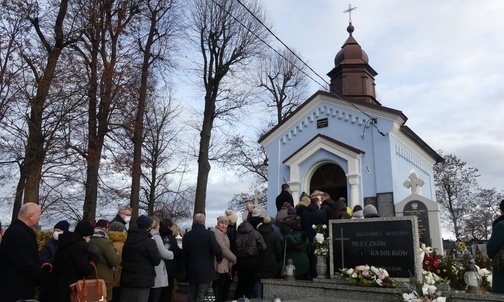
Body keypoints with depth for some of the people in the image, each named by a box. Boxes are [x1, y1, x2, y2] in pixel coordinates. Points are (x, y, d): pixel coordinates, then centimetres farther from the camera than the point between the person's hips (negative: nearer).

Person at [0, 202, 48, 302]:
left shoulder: (21, 231, 10)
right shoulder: (17, 233, -24)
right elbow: (25, 265, -27)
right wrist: (46, 278, -16)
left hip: (22, 288, 10)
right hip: (15, 291, -10)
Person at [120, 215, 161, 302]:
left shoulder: (127, 239, 7)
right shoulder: (149, 242, -15)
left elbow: (123, 257, 18)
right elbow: (156, 260, -13)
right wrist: (156, 250, 3)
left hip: (126, 279, 6)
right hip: (143, 280, -6)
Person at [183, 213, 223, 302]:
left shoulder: (187, 235, 3)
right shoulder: (209, 234, -12)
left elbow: (184, 255, 8)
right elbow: (217, 250, -18)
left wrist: (187, 270, 17)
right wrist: (219, 259, 4)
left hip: (191, 272, 4)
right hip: (206, 271, -4)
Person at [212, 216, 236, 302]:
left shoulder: (223, 233, 19)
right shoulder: (217, 232, -12)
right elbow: (223, 249, -17)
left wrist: (231, 260, 10)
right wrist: (234, 259, -8)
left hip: (225, 267, 10)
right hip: (220, 267, -10)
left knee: (225, 291, 15)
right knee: (219, 293, -4)